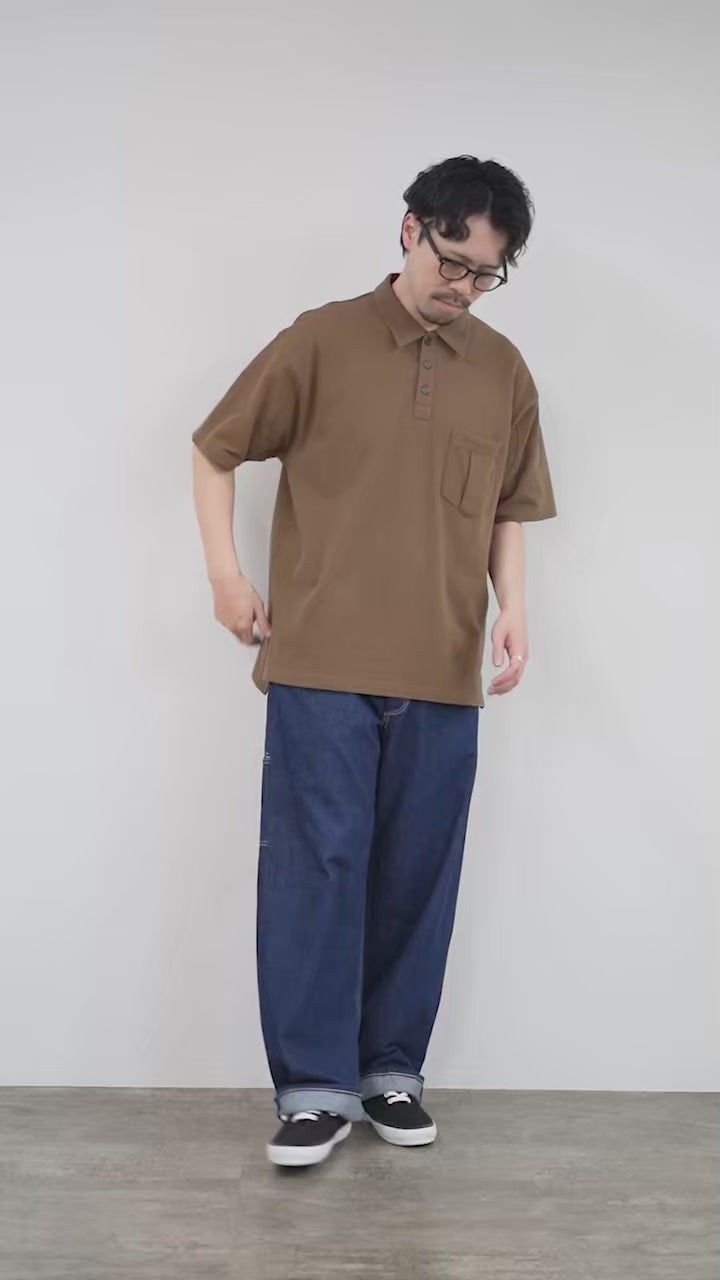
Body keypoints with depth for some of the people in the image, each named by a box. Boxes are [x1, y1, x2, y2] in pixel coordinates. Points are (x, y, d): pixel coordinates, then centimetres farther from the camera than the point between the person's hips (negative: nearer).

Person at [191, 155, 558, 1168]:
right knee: (315, 866, -1)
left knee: (416, 876, 8)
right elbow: (216, 448, 7)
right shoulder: (322, 341, 0)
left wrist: (512, 608, 0)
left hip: (444, 673, 3)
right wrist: (226, 572, 0)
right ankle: (316, 1085, 11)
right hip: (321, 663, -3)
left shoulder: (504, 371, 10)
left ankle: (391, 1067, 24)